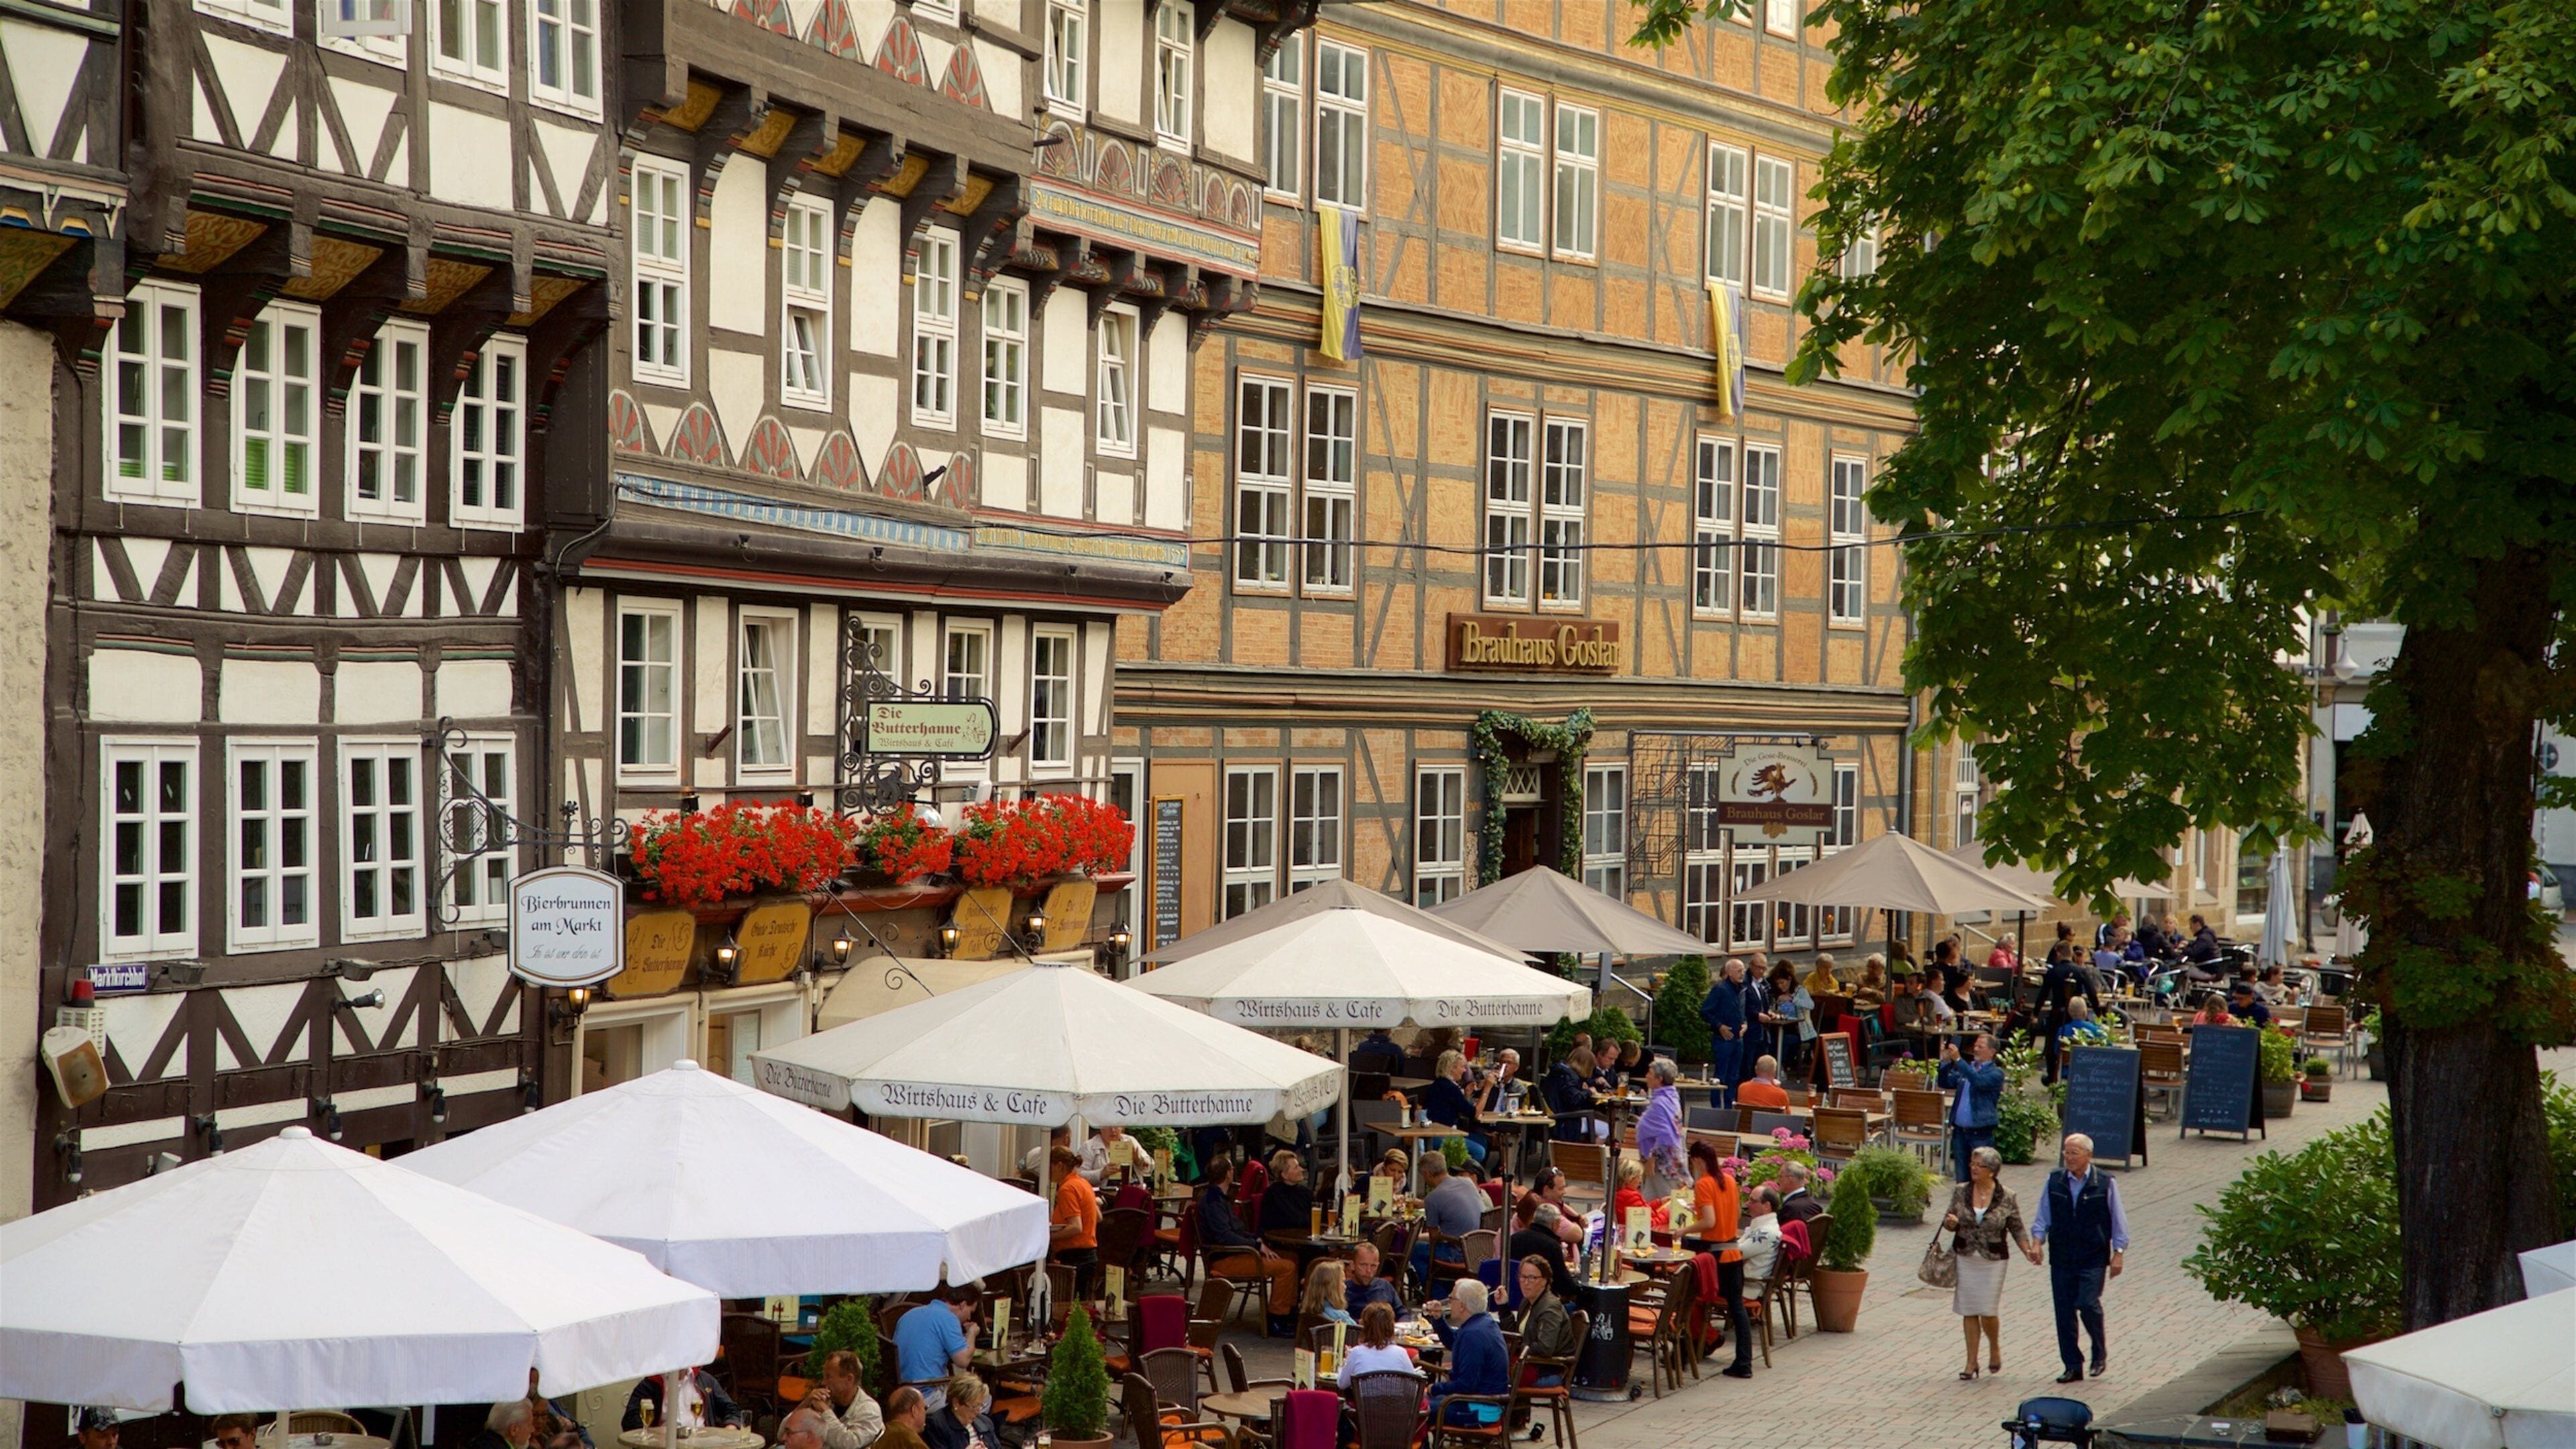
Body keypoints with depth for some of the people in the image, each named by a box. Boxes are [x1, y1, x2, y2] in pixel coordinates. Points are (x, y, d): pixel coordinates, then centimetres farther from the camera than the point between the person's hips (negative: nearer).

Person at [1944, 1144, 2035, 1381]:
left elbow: (2017, 1229, 3)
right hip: (1965, 1259, 2)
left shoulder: (2007, 1198, -5)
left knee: (1988, 1311, -4)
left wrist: (2028, 1250, -11)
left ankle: (1995, 1348, 26)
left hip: (1994, 1261, -2)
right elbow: (1949, 1221, 9)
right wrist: (1950, 1222, -14)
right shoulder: (1960, 1192, 0)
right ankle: (1972, 1362, 14)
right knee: (1969, 1311, 4)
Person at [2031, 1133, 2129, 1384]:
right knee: (2064, 1311, 2)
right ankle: (2072, 1366, 12)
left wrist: (2118, 1254, -2)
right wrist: (2037, 1241, -4)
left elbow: (2118, 1222, 3)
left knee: (2088, 1304, -16)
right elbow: (2043, 1217, 10)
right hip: (2061, 1258, 3)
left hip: (2093, 1259, -3)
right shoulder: (2054, 1182, 4)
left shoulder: (2105, 1184, -3)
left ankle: (2100, 1352, 10)